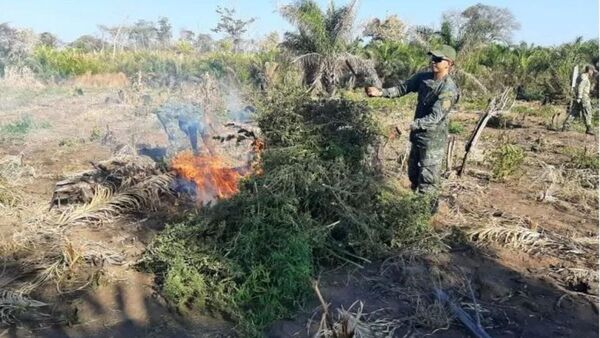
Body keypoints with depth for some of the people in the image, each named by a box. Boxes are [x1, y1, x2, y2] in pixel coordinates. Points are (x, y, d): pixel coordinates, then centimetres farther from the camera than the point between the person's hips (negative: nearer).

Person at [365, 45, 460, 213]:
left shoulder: (449, 89, -22)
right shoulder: (423, 77, 1)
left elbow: (435, 117, -28)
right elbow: (402, 87, 5)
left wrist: (410, 125, -36)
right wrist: (381, 92, -11)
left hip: (433, 139, -8)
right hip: (418, 135, 8)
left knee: (428, 178, 0)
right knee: (413, 173, 21)